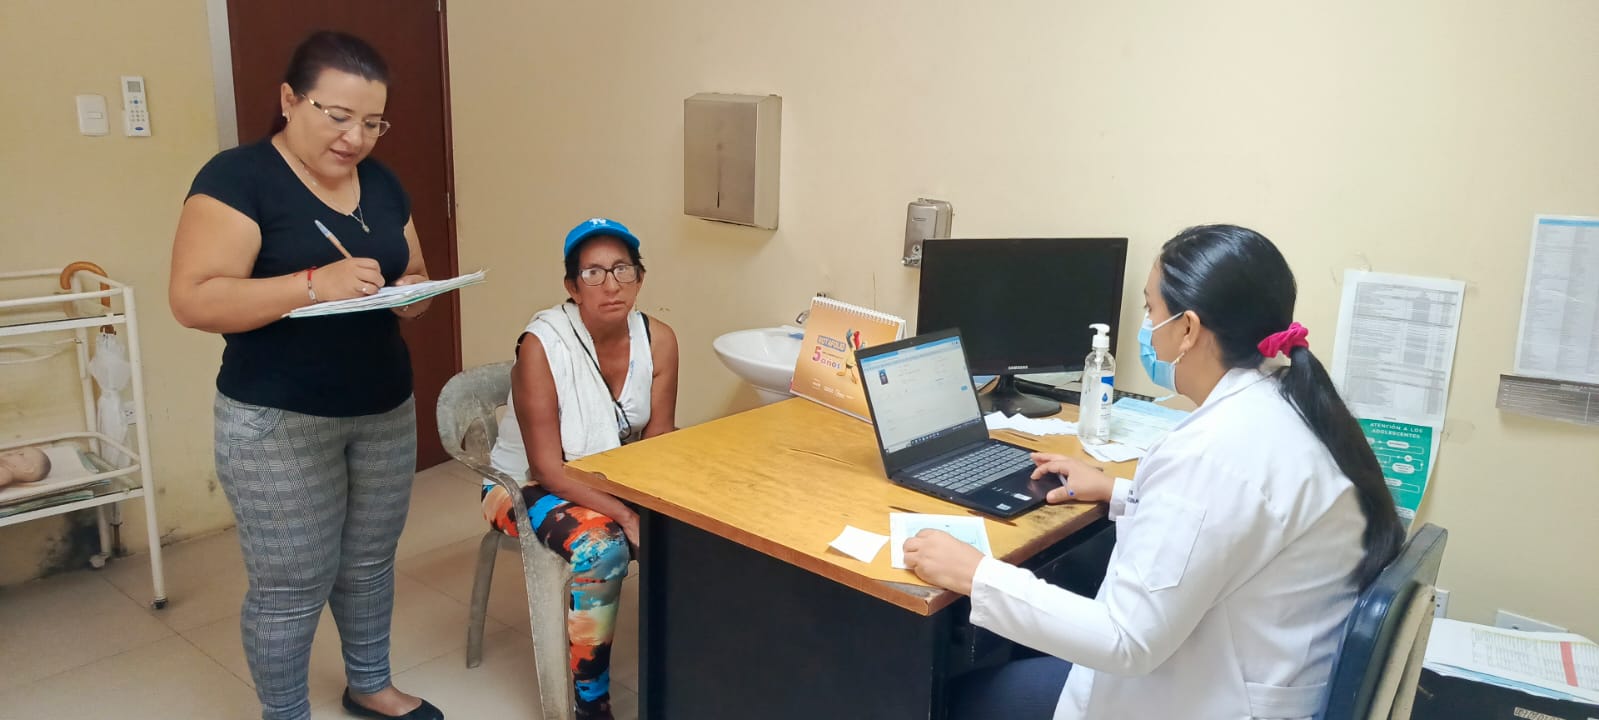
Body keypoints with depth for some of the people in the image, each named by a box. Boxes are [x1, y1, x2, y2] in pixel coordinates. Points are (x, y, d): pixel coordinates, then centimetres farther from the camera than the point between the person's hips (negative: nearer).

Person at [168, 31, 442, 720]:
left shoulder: (381, 183, 7)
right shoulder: (239, 177, -13)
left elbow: (412, 272, 15)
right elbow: (194, 299, -21)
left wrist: (415, 291, -9)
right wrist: (315, 284, -32)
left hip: (386, 411, 6)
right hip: (278, 424, -6)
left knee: (370, 563, 18)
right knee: (290, 587, 4)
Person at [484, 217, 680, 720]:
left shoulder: (658, 339, -13)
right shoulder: (542, 345, -26)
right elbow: (547, 468, -25)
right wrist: (626, 515, -34)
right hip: (530, 485, -4)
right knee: (600, 546, -31)